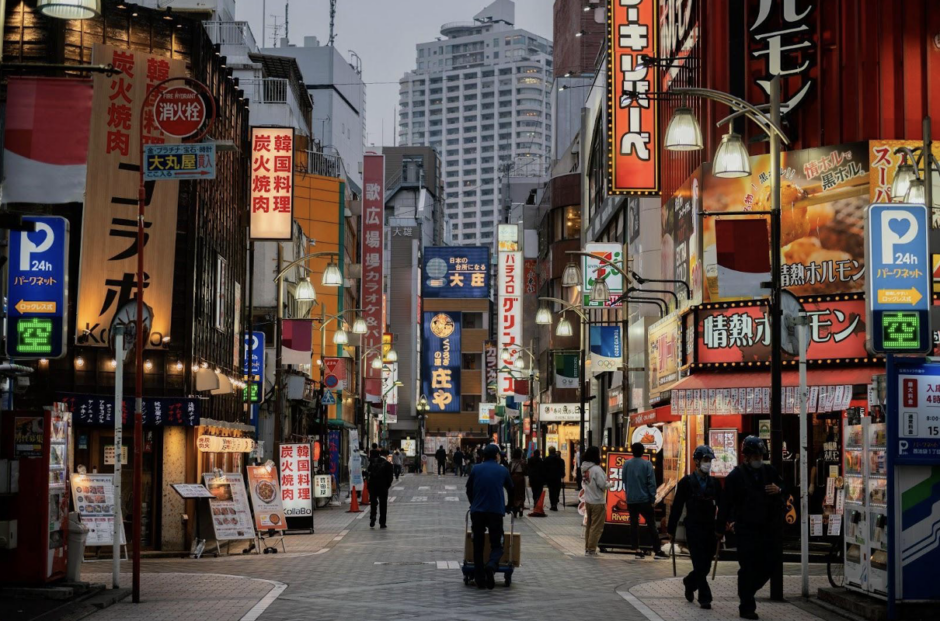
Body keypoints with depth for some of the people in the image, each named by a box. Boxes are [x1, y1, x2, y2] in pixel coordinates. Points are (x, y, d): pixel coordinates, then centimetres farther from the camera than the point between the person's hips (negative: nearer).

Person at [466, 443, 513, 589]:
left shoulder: (476, 469, 9)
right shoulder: (503, 471, 8)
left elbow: (469, 490, 17)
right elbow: (511, 491, 20)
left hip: (477, 511, 1)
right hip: (496, 512, -1)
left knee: (478, 546, 10)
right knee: (496, 545, 5)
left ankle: (480, 580, 6)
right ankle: (491, 565, -26)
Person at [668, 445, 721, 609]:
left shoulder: (714, 483, 8)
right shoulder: (686, 482, -2)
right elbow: (677, 507, -1)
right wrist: (671, 530, -1)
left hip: (710, 529, 4)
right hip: (694, 529, -4)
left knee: (706, 565, 9)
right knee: (700, 565, -9)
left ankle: (689, 583, 36)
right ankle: (704, 598, -3)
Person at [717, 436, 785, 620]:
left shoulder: (769, 472, 11)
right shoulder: (736, 476, -3)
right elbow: (725, 503, -4)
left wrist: (779, 490, -4)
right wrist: (720, 528, -4)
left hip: (769, 528, 5)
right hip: (747, 530, -5)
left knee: (772, 562, 5)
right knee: (748, 568, -3)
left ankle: (748, 590, 27)